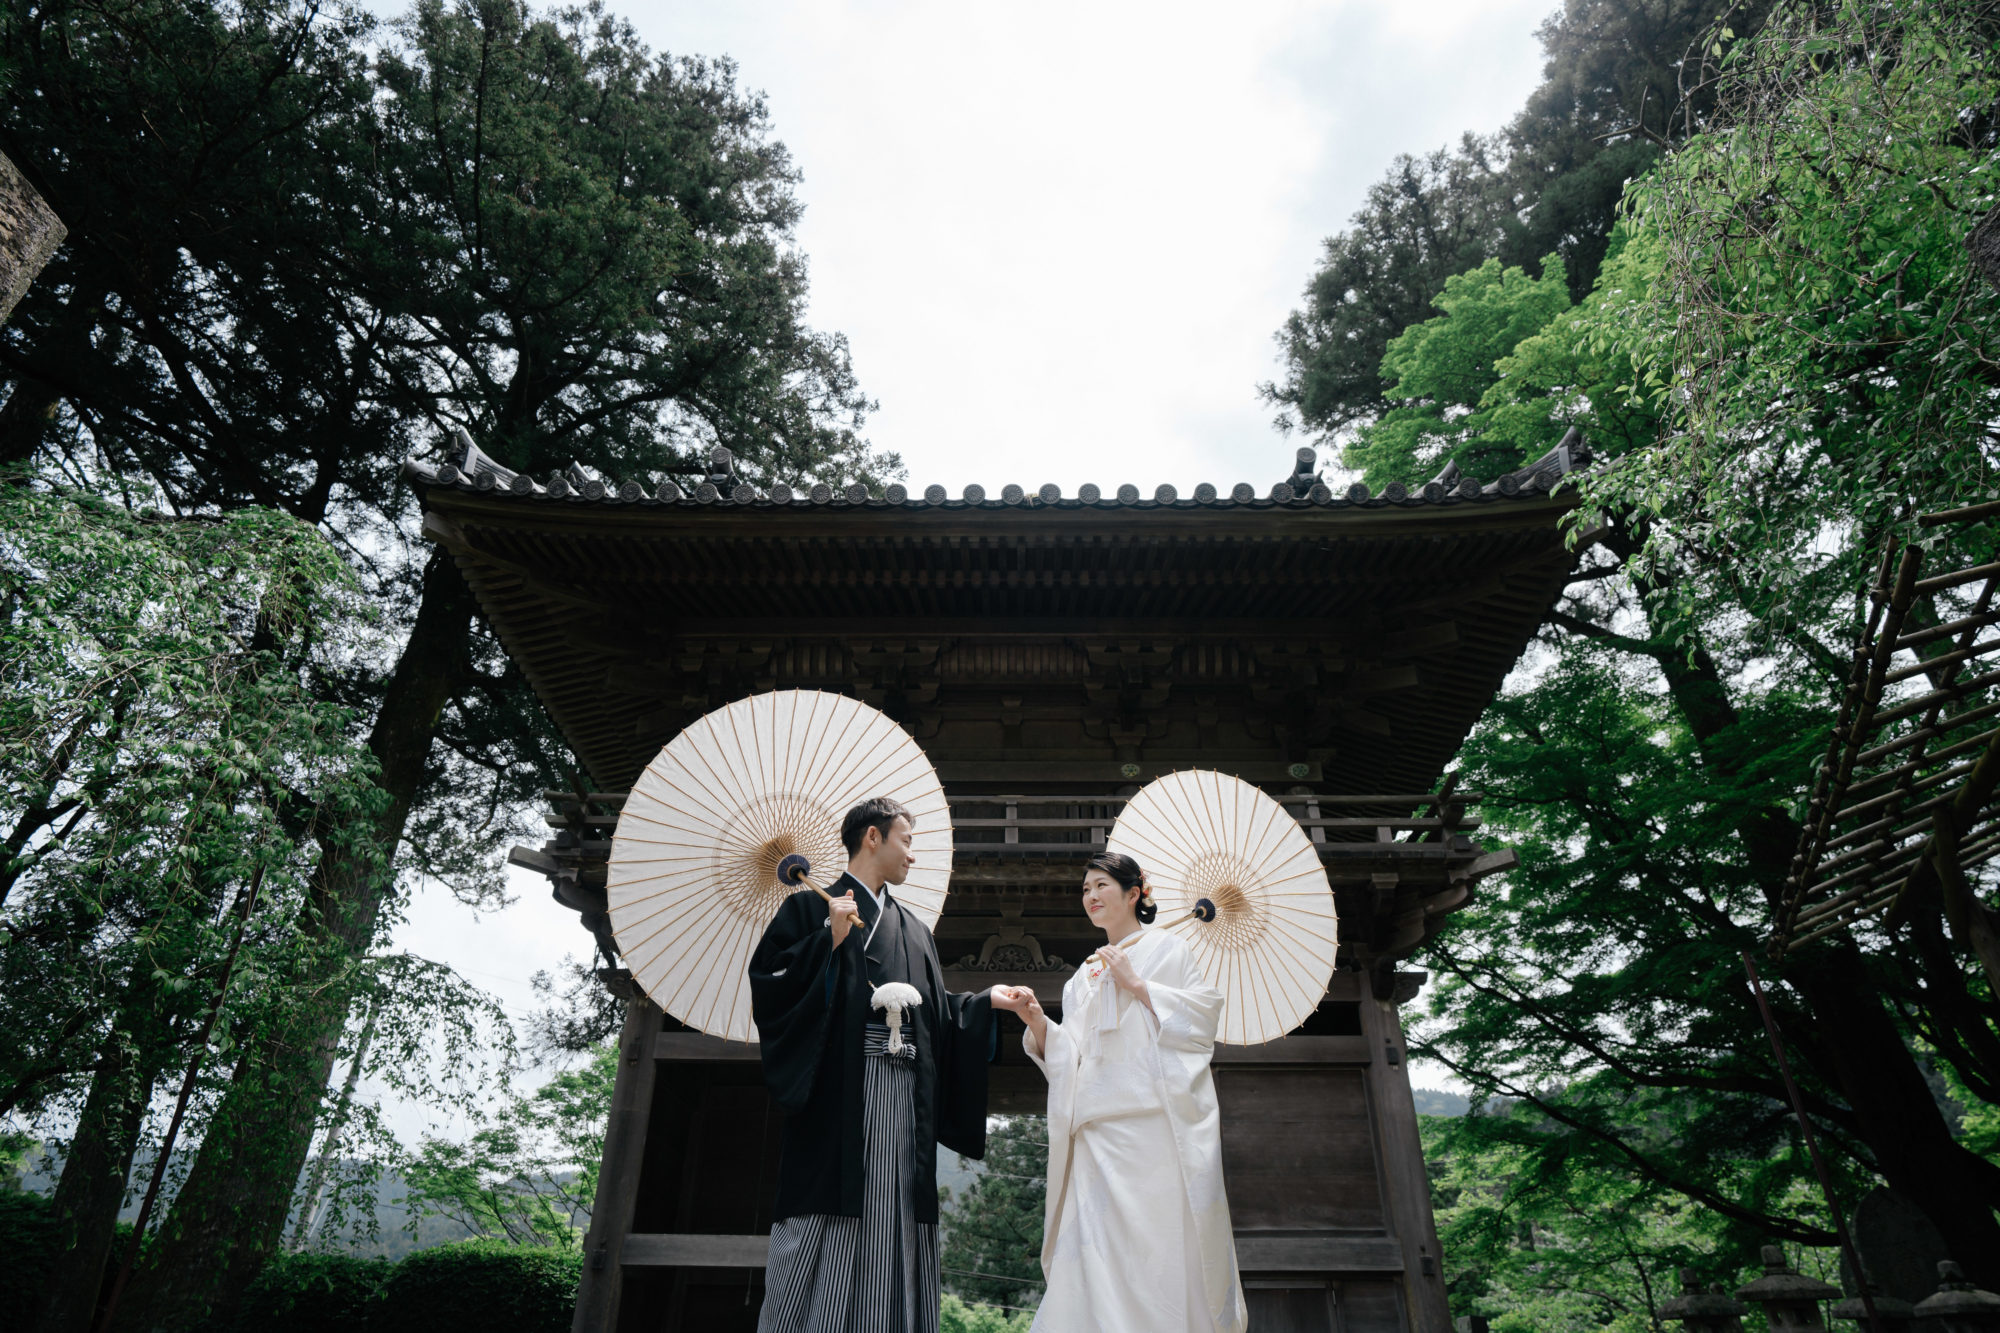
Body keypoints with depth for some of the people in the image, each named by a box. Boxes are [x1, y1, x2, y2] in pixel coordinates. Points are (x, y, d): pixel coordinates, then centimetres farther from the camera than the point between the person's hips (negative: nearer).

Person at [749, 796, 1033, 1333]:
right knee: (823, 1241, -9)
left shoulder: (915, 930, 25)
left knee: (892, 1236, 1)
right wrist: (829, 941, -13)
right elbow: (767, 981, -4)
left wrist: (987, 1001, 12)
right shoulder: (812, 906, 8)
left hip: (904, 1099, 5)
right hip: (838, 1092, -5)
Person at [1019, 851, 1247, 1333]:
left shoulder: (1164, 946, 10)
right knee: (1099, 1245, -5)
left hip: (1159, 1117, -4)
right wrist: (1037, 1021, -1)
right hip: (1100, 1125, 5)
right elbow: (1067, 1054, 18)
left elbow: (1205, 1011, -1)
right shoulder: (1085, 976, 25)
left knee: (1166, 1234, -9)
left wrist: (1137, 986, -7)